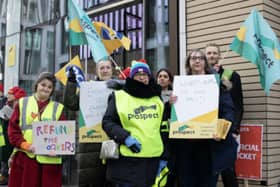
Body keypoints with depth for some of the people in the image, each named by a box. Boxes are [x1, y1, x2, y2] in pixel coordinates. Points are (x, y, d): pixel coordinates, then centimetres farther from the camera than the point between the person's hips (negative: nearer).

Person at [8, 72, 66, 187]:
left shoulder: (58, 108, 10)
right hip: (24, 158, 0)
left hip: (50, 160, 0)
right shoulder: (22, 103, 10)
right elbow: (13, 130, 4)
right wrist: (26, 145, -12)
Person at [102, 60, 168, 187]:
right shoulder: (119, 96, 3)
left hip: (152, 160, 4)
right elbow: (107, 122, -1)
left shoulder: (157, 99, 14)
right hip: (126, 161, -3)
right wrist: (125, 137, -16)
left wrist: (164, 157, 11)